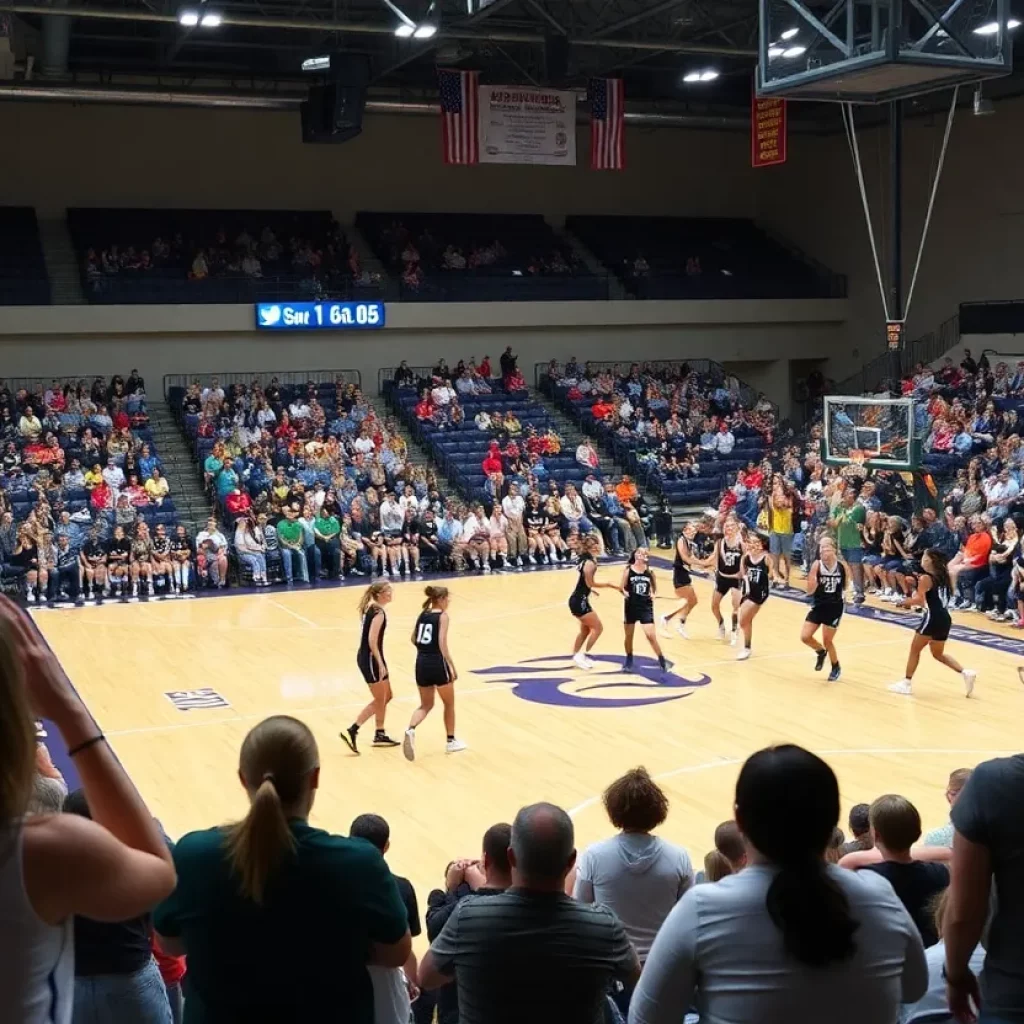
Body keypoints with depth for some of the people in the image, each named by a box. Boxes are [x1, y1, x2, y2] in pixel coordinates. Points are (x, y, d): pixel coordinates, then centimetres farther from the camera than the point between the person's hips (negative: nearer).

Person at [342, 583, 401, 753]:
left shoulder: (371, 608, 10)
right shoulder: (379, 612, -17)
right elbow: (372, 640, -25)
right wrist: (380, 664, -24)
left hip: (367, 657, 9)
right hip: (370, 659, -9)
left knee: (386, 697, 18)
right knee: (379, 701, 0)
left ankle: (380, 735, 25)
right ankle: (351, 731, -3)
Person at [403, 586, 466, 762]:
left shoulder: (422, 615, 10)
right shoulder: (442, 616, -9)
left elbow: (414, 640, 14)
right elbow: (442, 643, -17)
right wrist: (452, 666, -15)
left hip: (421, 663, 6)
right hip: (437, 663, -6)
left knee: (426, 705, 16)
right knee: (449, 703, 15)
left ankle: (411, 730, -12)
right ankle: (451, 741, 24)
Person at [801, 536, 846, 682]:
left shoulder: (842, 566, -10)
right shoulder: (817, 565, -13)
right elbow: (809, 591, -17)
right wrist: (813, 577, -32)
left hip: (834, 607, -1)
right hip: (818, 606, 2)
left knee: (827, 641, 5)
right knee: (805, 637, -3)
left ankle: (836, 668, 31)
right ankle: (821, 652, 30)